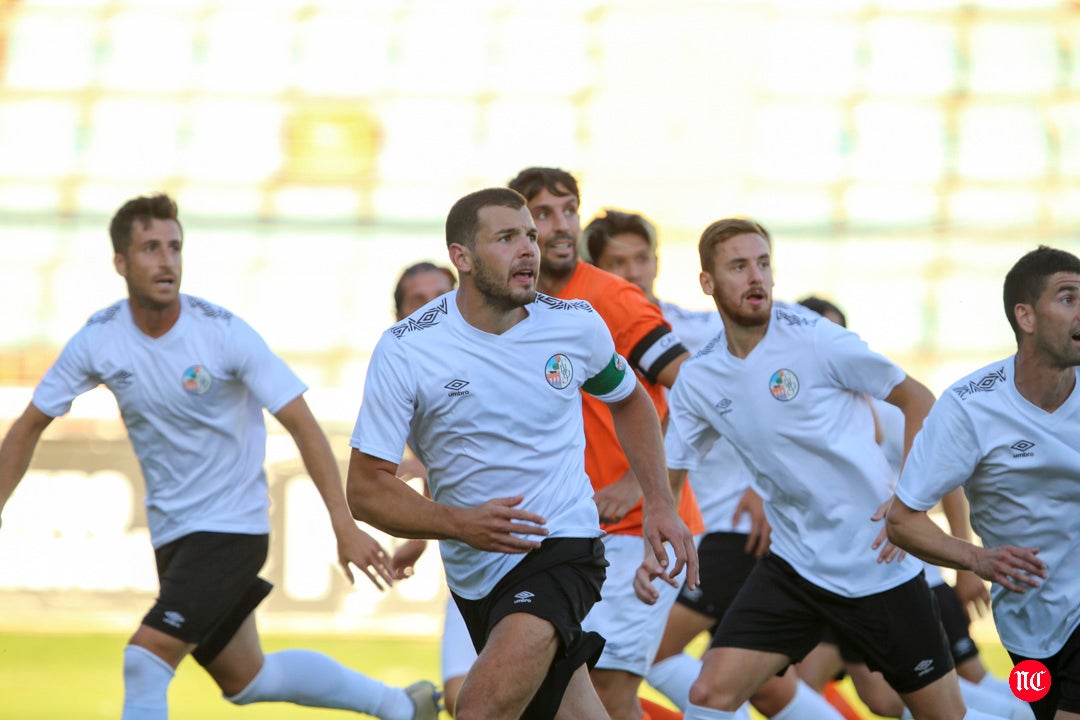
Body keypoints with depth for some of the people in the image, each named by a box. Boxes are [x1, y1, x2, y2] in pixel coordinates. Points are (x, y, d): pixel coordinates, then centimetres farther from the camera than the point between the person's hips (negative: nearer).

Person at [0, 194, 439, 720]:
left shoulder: (223, 332, -17)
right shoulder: (98, 341, -6)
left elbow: (300, 424, -16)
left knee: (143, 662, -20)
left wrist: (343, 524, -24)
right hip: (171, 533, 6)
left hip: (232, 526, -6)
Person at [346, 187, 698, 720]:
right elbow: (365, 489, -9)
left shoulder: (576, 325, -4)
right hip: (475, 572, 2)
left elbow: (630, 401, 19)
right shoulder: (405, 350, -10)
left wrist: (659, 505, 7)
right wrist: (460, 524, -25)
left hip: (564, 549, -2)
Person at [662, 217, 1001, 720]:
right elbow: (667, 475, 12)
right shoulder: (697, 378, 2)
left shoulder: (814, 339, -12)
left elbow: (918, 399, -4)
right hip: (794, 562, 3)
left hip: (879, 563, -3)